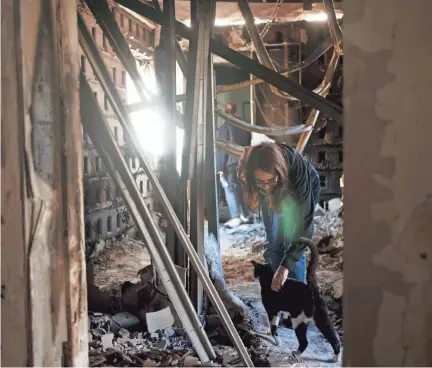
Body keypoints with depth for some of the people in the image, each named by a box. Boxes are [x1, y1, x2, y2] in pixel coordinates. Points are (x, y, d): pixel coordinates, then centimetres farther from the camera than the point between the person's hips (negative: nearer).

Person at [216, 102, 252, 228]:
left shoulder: (225, 127, -9)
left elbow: (222, 149, -12)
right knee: (241, 188, 15)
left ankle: (236, 217, -11)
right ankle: (245, 215, 18)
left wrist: (220, 168, -10)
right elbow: (249, 144, 14)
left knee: (230, 189, -4)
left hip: (231, 163, -6)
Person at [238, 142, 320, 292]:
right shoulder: (248, 170, -36)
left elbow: (304, 224, -43)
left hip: (304, 193, -3)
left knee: (292, 245, -12)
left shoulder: (298, 169, -44)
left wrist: (286, 266, -46)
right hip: (273, 196, 3)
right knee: (273, 245, 0)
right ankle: (277, 292, 13)